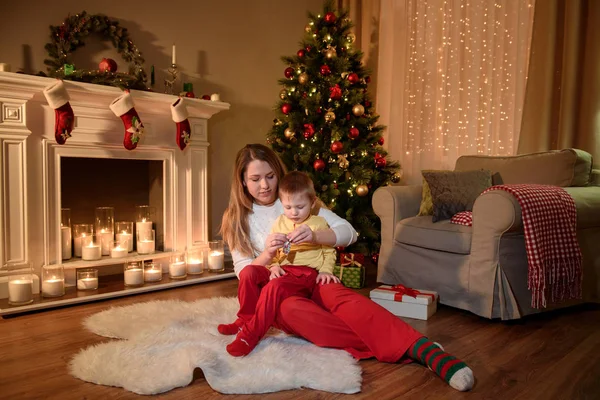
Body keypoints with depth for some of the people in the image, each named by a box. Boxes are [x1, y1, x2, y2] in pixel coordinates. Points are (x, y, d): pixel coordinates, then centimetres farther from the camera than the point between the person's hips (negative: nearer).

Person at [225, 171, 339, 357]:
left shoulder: (318, 223, 6)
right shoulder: (280, 222, 14)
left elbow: (329, 251, 9)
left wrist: (325, 270, -7)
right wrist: (273, 265, -3)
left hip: (307, 273, -4)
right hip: (281, 270, 5)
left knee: (274, 287, -33)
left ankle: (250, 334, -27)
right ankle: (245, 319, -10)